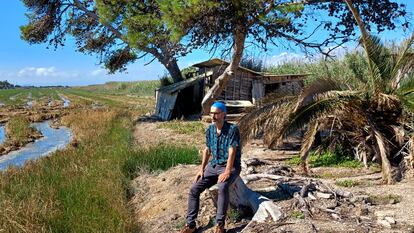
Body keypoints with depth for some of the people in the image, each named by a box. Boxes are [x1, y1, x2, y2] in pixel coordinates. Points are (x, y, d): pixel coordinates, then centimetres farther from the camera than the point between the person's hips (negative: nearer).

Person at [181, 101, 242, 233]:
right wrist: (202, 169, 5)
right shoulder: (210, 130, 4)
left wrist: (227, 172, -28)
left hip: (230, 167, -6)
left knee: (222, 187, -36)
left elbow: (232, 152, -21)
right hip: (213, 165, 6)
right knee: (194, 189, -10)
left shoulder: (232, 129, -15)